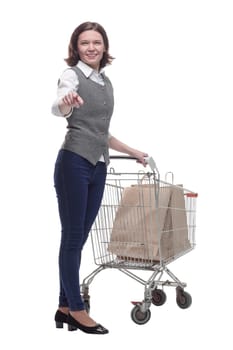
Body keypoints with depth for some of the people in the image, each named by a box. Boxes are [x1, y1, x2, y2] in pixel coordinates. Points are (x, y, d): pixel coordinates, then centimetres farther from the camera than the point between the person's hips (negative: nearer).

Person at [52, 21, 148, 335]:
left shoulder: (107, 83, 18)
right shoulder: (71, 75, -3)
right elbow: (59, 108, -25)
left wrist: (132, 152, 30)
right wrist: (65, 102, -48)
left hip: (98, 168, 7)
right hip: (74, 163, -7)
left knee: (80, 238, 8)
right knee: (73, 237, -2)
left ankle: (65, 308, 15)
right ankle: (76, 309, 6)